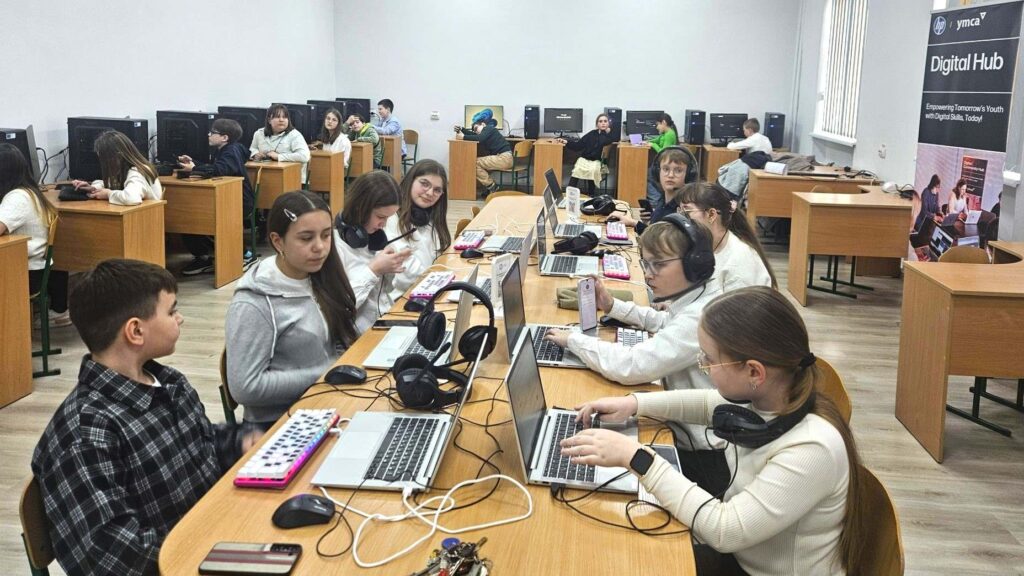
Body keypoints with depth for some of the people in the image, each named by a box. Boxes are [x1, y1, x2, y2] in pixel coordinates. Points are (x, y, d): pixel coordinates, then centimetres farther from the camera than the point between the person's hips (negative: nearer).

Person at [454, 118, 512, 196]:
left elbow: (479, 138, -18)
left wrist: (463, 137, -12)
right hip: (502, 157, 10)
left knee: (476, 163, -10)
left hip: (504, 158, -10)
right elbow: (474, 135, 23)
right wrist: (461, 129, 14)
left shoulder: (489, 128, -2)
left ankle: (491, 186, -4)